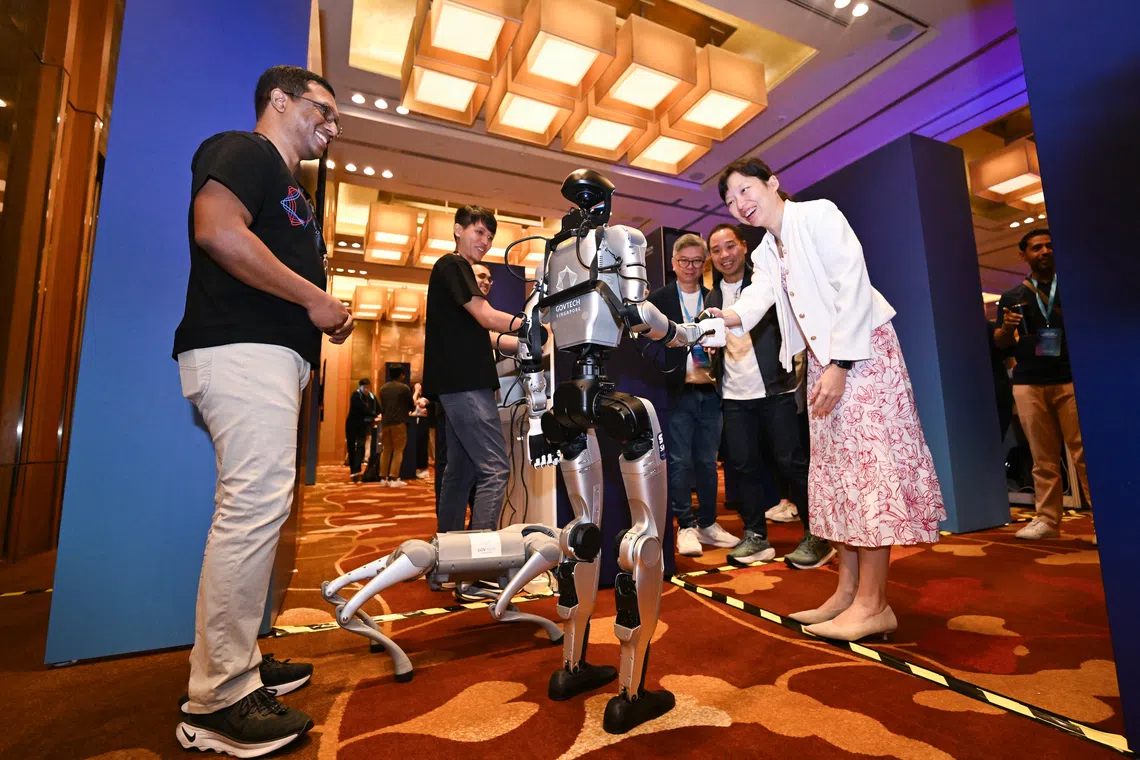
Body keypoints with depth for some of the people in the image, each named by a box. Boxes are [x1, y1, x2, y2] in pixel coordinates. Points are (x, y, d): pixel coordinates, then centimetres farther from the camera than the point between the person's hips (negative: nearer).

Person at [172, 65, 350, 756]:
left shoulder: (288, 188, 30)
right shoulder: (244, 151, 2)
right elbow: (217, 229, -18)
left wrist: (325, 315, 14)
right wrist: (315, 298, -14)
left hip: (272, 356, 11)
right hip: (242, 350, -10)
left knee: (261, 507, 10)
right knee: (256, 503, -14)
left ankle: (237, 661, 22)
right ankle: (218, 702, -3)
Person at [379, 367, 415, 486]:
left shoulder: (383, 388, 10)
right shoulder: (404, 387, -6)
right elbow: (412, 406, 2)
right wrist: (411, 409, 25)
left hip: (385, 422, 5)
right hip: (399, 422, -5)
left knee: (386, 450, 12)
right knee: (398, 451, -1)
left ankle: (383, 478, 13)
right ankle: (394, 479, -5)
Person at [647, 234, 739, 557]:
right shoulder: (659, 299, 1)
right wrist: (687, 372, -11)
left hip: (709, 392, 3)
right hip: (677, 393, -3)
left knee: (707, 461, 11)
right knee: (680, 462, 0)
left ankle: (707, 524, 24)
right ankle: (686, 527, 13)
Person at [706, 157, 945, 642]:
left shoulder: (818, 214, -7)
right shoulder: (764, 254, 14)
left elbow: (853, 286, -16)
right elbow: (754, 301, -3)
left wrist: (841, 365, -20)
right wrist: (723, 319, -26)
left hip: (862, 350, -7)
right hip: (822, 361, 8)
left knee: (867, 465, -9)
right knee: (833, 470, 6)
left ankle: (872, 603, -2)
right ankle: (847, 591, 15)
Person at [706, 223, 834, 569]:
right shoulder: (713, 297, 14)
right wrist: (706, 363, -1)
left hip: (774, 390, -4)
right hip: (734, 396, 4)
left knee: (790, 461, -1)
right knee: (744, 465, 6)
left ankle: (817, 536, 13)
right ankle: (755, 536, 17)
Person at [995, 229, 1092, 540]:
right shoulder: (1012, 297, 14)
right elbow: (1000, 342, 12)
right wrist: (1007, 327, -10)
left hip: (1071, 378, -1)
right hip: (1029, 384, 1)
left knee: (1085, 451, -6)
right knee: (1043, 457, 3)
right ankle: (1047, 519, 7)